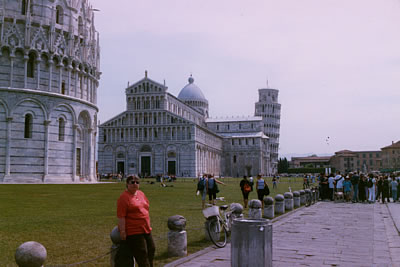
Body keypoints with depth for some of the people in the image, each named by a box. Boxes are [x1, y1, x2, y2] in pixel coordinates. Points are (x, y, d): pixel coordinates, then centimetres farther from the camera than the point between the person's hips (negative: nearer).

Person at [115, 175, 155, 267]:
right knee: (141, 254, -4)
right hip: (133, 232, -8)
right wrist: (122, 232, -21)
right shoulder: (124, 198, -14)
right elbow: (121, 217, -18)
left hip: (146, 230, 8)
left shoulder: (141, 193, 11)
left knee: (151, 249, 15)